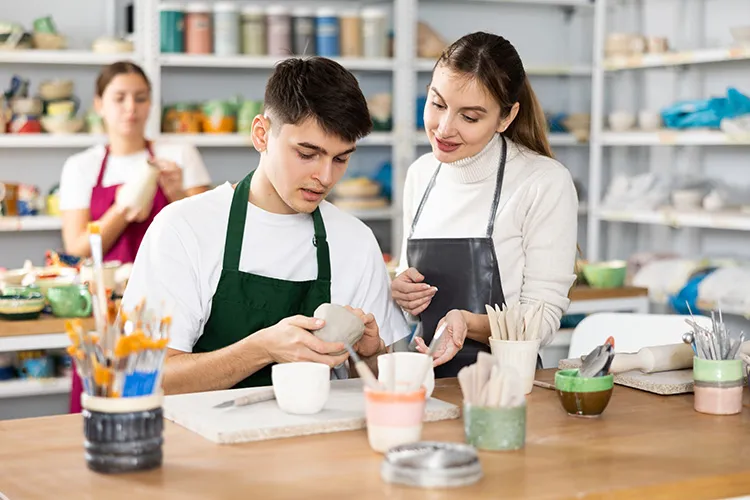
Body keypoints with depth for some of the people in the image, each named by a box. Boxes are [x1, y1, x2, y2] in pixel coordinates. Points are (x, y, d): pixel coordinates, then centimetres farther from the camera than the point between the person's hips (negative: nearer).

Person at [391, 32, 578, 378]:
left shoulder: (547, 184, -10)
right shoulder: (420, 174, 7)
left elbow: (542, 321, -9)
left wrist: (467, 322, -25)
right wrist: (399, 291, -1)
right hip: (424, 374, 5)